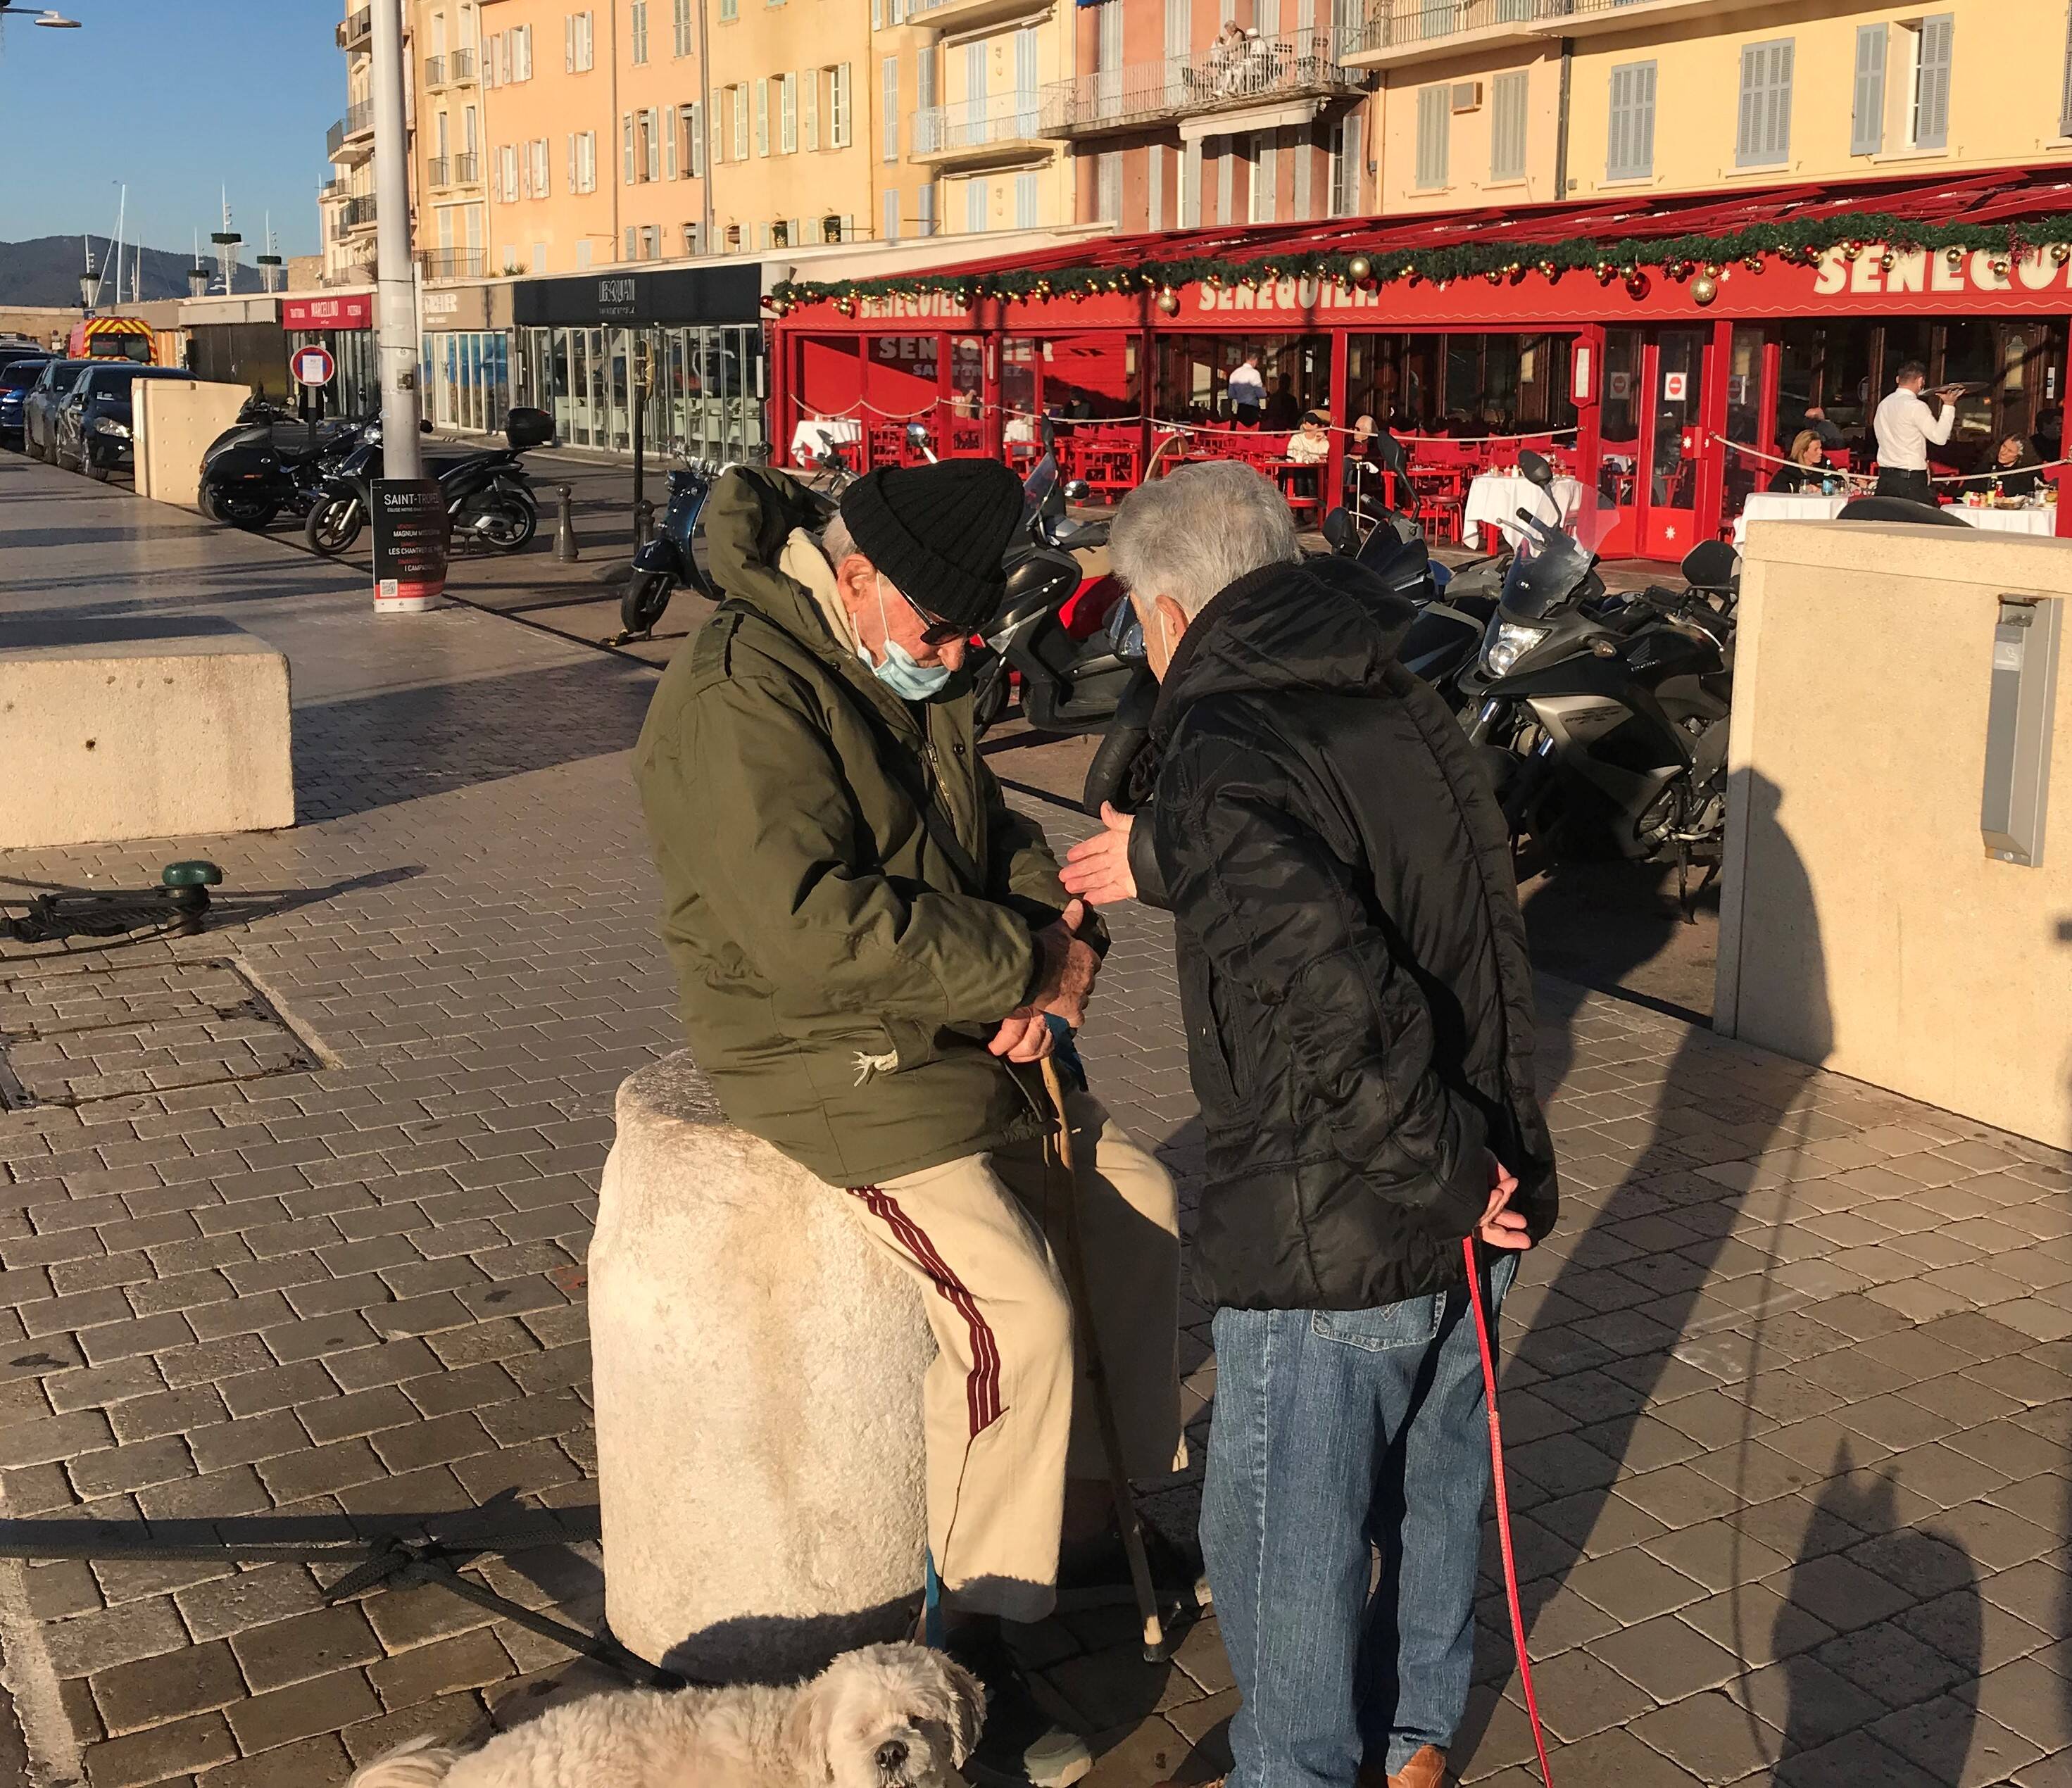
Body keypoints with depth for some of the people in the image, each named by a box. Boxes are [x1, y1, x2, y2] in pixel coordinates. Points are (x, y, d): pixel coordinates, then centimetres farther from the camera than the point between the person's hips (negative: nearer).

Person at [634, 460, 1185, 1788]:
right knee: (1019, 1307, -20)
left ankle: (1095, 1521, 26)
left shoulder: (914, 681, 8)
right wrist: (1023, 962, -23)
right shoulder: (741, 697, -22)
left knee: (1138, 1206, 12)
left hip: (970, 1028, 10)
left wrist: (1070, 946, -9)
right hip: (833, 1062, -10)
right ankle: (978, 1642, -4)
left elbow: (998, 834, 13)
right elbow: (820, 926, -32)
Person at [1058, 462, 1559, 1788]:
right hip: (1468, 1223, 8)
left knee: (1283, 1541, 14)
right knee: (1432, 1490, 26)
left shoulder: (1218, 769, -22)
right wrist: (1169, 866, 22)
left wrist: (1450, 1166, -19)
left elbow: (1339, 1001, -32)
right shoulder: (1410, 712, 2)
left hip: (1325, 1243, -8)